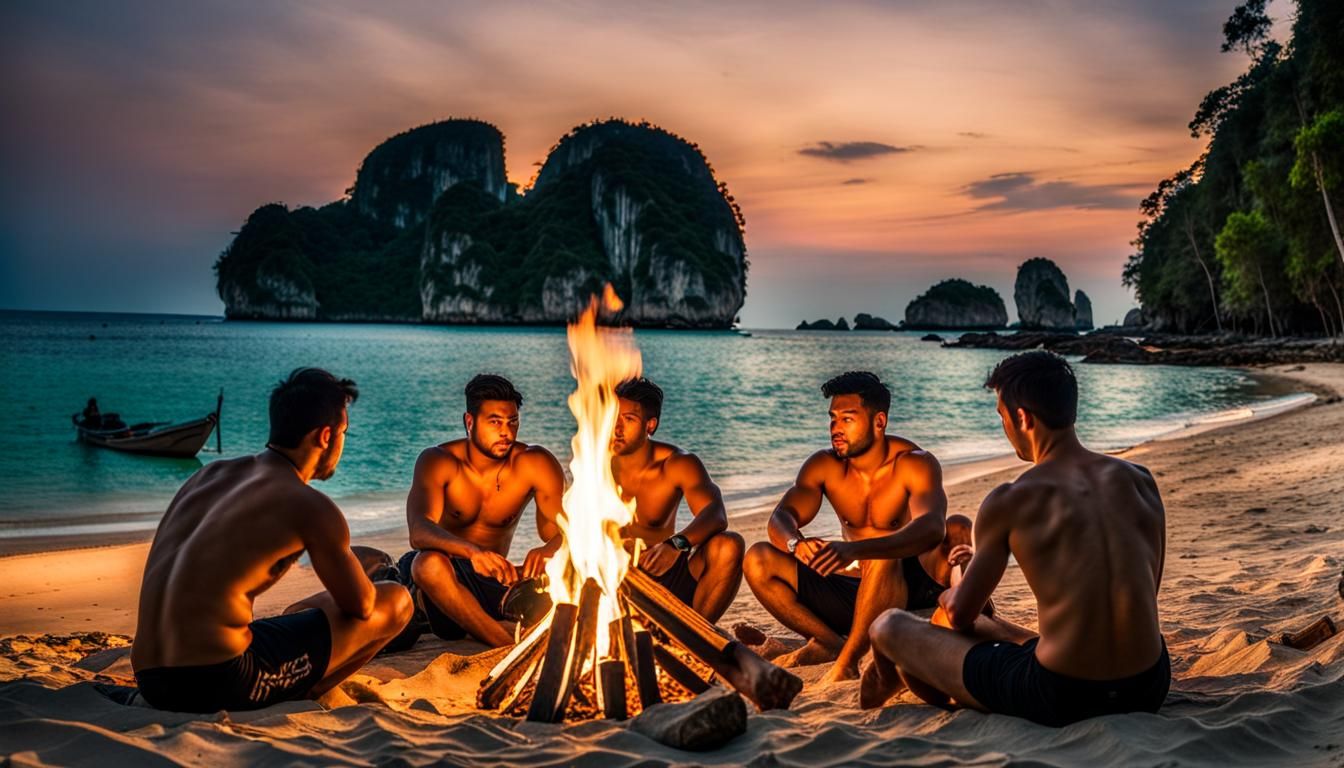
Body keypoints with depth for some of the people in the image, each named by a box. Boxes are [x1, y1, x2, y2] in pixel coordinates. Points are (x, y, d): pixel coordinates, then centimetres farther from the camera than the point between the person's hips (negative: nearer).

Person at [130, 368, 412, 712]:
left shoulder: (210, 474, 14)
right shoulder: (310, 507, -9)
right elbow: (360, 606, 3)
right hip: (218, 681, -9)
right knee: (395, 601, 0)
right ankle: (294, 701, 3)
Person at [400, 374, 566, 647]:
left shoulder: (536, 464, -9)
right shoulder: (438, 461, -14)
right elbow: (419, 532, -30)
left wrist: (548, 550, -40)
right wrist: (472, 551, -51)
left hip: (494, 582, 4)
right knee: (430, 563, -38)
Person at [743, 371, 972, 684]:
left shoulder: (916, 464, -15)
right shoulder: (824, 465, -2)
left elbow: (931, 528, -34)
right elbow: (781, 517, -13)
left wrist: (853, 549, -51)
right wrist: (796, 543, -40)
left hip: (910, 588, -3)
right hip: (851, 591, 3)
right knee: (758, 560, -14)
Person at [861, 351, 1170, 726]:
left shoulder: (1010, 502, -10)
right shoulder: (1141, 481, 4)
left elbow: (961, 614, 0)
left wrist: (950, 595, 26)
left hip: (1060, 698, -6)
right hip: (1149, 689, 6)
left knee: (888, 627, 12)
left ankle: (890, 681, 45)